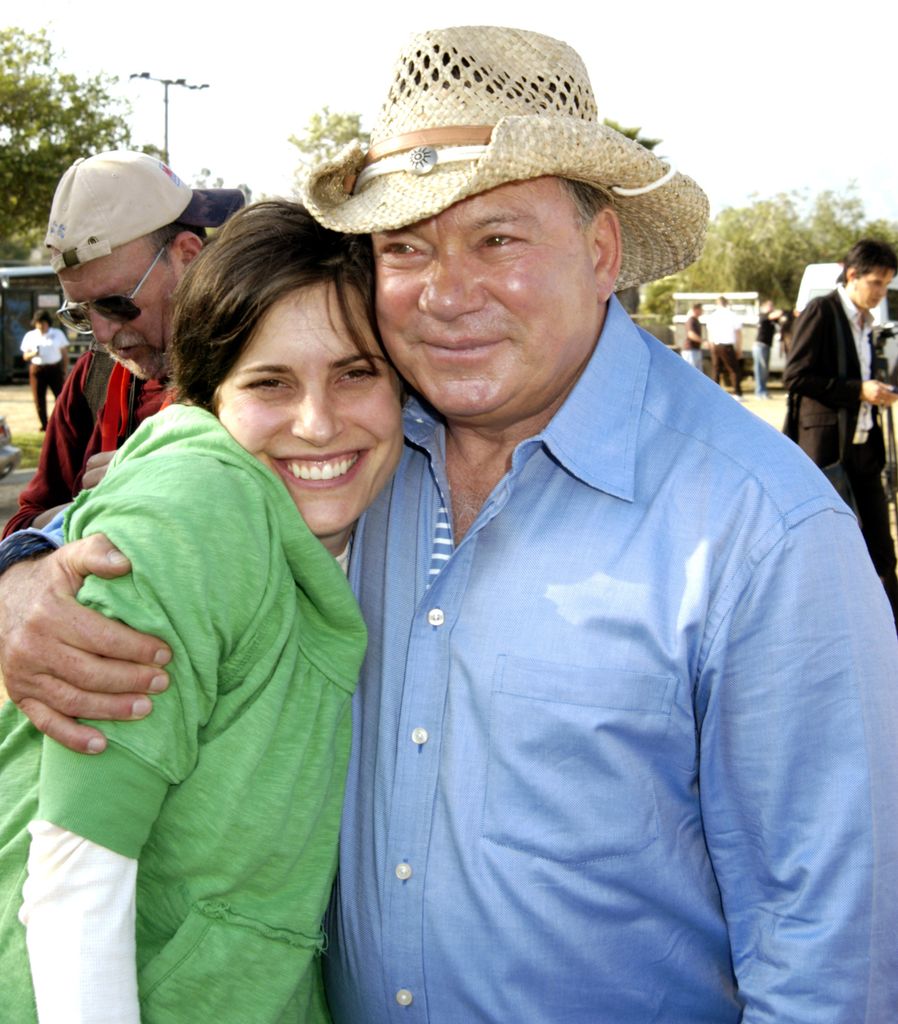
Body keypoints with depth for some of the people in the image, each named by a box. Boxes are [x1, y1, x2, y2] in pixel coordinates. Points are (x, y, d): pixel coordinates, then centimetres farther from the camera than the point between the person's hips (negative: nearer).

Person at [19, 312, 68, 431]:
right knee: (39, 399, 2)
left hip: (55, 369, -2)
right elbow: (25, 356, 9)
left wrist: (65, 370, 0)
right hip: (37, 369, 2)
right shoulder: (30, 336, 8)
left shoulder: (58, 334, 6)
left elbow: (65, 353, 7)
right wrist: (33, 354, -14)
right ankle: (44, 425, 9)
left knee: (60, 396, -6)